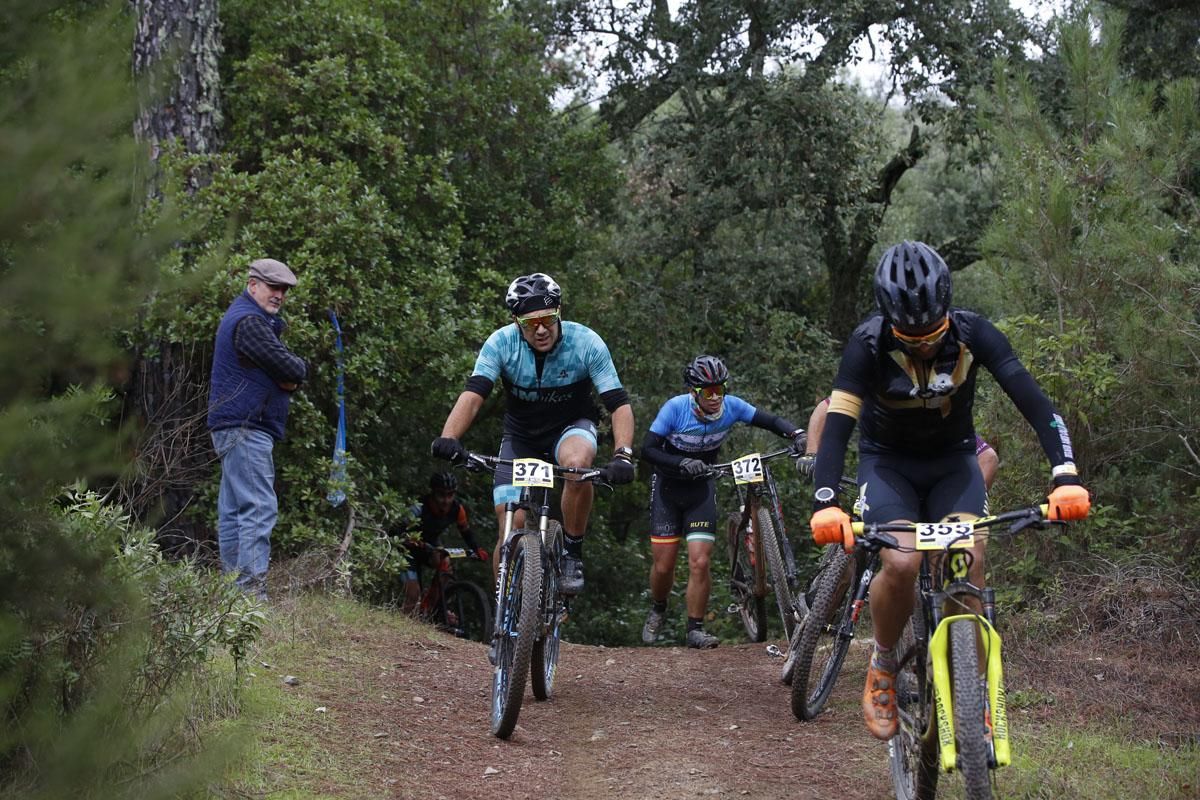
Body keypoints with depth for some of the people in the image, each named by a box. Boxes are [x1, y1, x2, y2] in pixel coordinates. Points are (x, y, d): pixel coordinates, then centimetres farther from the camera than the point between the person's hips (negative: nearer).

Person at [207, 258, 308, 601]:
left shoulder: (259, 320, 22)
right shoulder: (249, 321, -14)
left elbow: (287, 370, 17)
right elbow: (292, 369, -19)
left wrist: (289, 376, -5)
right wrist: (300, 368, 3)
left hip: (236, 427, 11)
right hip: (246, 428, -11)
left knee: (233, 508, 11)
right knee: (259, 508, -16)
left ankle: (231, 583, 15)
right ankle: (252, 590, -21)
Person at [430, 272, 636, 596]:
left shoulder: (586, 343, -24)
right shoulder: (501, 343, -22)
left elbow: (619, 404, -25)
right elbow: (473, 394, -31)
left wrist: (622, 455, -42)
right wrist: (449, 438, -50)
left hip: (571, 427, -1)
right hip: (521, 436, 1)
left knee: (577, 463, -37)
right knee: (511, 529, -11)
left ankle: (572, 554, -17)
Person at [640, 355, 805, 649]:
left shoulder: (731, 406, -17)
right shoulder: (676, 408, -24)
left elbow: (771, 421, -11)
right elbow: (647, 449, -23)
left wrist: (798, 435, -30)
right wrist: (682, 464, -37)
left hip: (701, 489, 1)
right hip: (668, 489, -1)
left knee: (699, 562, -13)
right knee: (663, 565, 2)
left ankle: (695, 629, 0)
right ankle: (657, 611, 33)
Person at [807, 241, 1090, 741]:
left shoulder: (972, 334, -22)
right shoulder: (869, 344, -25)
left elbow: (1033, 401, -28)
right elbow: (838, 424, -31)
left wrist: (1066, 477, -42)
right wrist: (825, 504, -46)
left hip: (952, 462, 1)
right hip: (888, 462, -1)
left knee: (969, 559, -24)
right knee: (902, 563, -27)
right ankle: (882, 669, -1)